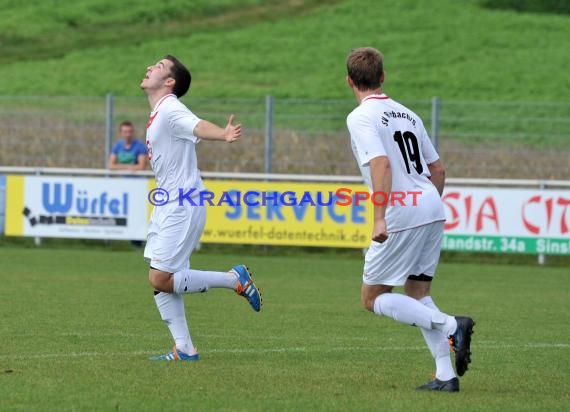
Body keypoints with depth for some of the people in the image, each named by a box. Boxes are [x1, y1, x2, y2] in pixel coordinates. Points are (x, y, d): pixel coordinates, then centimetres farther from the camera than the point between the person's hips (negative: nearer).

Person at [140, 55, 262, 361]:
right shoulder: (157, 114, 14)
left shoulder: (171, 110, -16)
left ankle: (235, 279, 1)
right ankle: (184, 350, 8)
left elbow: (198, 126, -36)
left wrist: (224, 135, -55)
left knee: (161, 280, -11)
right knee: (159, 281, 5)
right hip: (167, 206, 9)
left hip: (182, 207, -9)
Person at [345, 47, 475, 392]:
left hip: (402, 217, -8)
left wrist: (380, 219, -23)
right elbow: (438, 170, 20)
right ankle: (446, 375, 7)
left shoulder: (361, 117, -5)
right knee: (417, 293, 18)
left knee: (374, 299, 3)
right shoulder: (407, 114, 18)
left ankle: (450, 325, -14)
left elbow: (382, 164, -20)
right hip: (433, 211, 8)